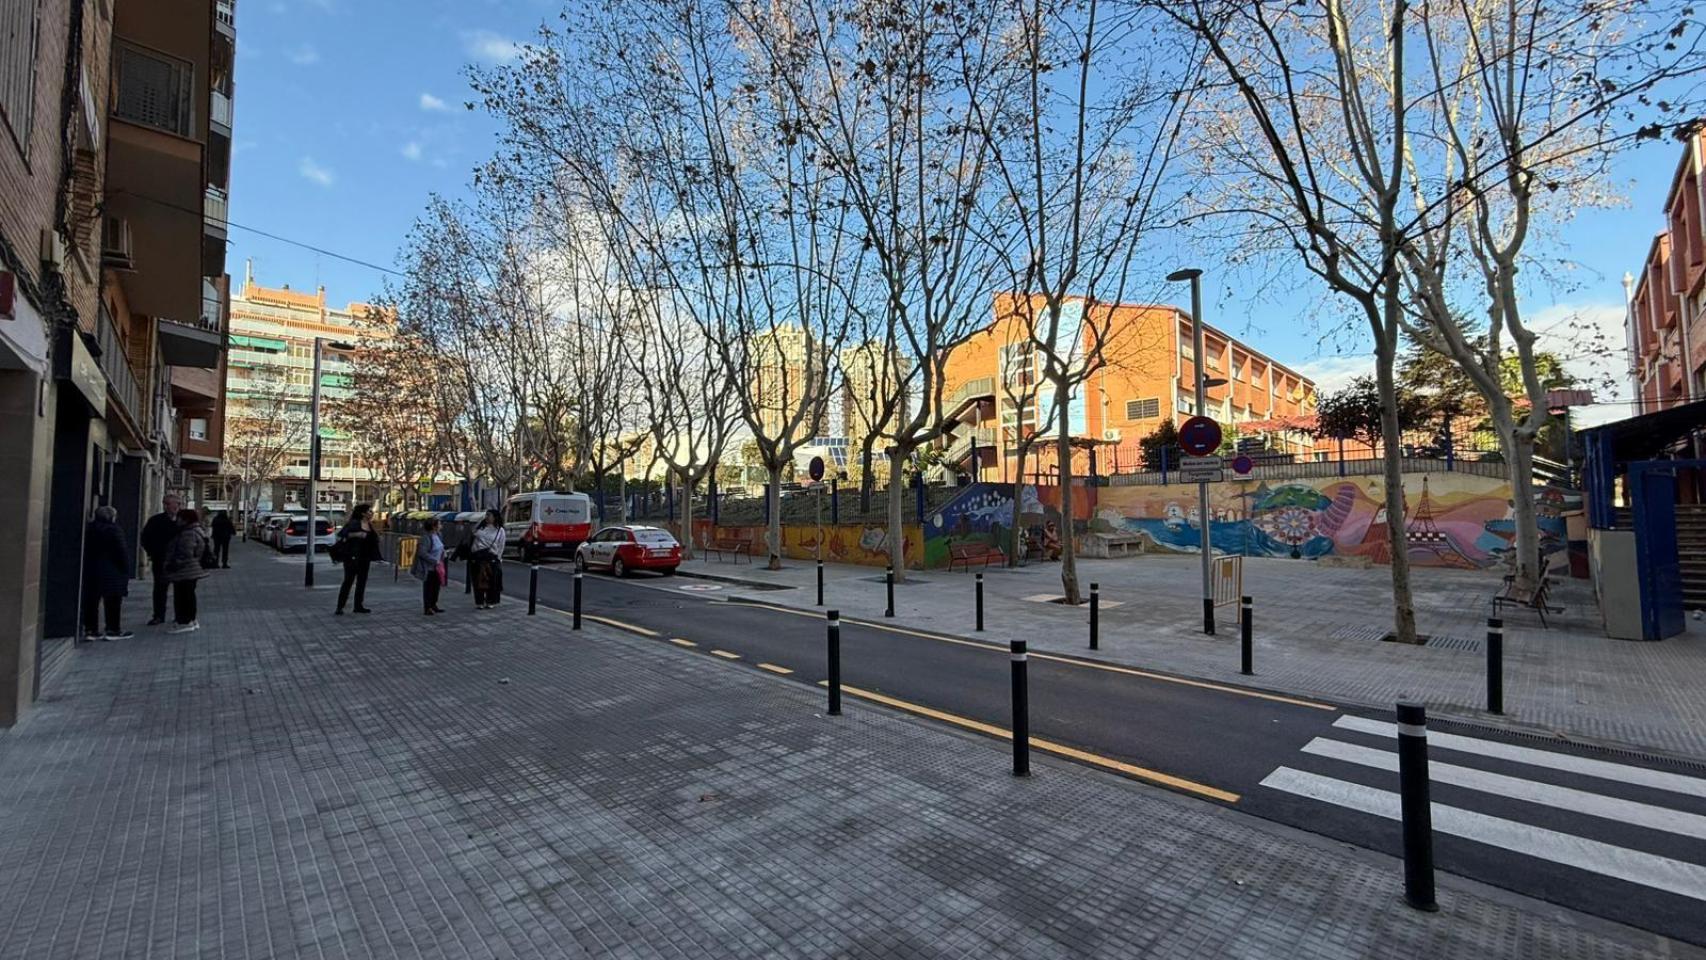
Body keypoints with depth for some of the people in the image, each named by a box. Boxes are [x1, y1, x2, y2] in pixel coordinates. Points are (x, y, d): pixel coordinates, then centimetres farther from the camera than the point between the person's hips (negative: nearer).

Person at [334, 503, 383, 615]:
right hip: (352, 557, -7)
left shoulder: (370, 526, 11)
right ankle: (339, 607, 0)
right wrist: (357, 534, -28)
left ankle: (358, 605, 16)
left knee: (362, 582, 9)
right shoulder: (354, 523, -8)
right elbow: (342, 535, -19)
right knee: (348, 581, -6)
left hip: (365, 558, 7)